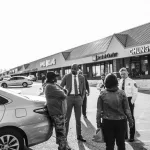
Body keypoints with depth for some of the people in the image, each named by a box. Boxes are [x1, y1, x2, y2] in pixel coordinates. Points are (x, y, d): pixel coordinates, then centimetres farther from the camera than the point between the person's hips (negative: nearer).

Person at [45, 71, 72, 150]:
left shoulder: (54, 85, 15)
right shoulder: (50, 87, -18)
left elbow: (64, 92, 16)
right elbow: (63, 95, -22)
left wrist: (63, 92, -7)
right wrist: (64, 93, 1)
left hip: (59, 111, 11)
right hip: (57, 112, -11)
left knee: (62, 130, 19)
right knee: (61, 131, -3)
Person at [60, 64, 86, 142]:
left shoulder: (81, 78, 5)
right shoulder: (66, 77, -2)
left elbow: (84, 89, 12)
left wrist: (82, 98, 1)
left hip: (78, 98, 2)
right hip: (69, 97, -2)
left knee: (78, 118, 10)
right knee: (66, 118, 2)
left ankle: (79, 136, 21)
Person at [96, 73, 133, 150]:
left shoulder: (102, 95, -7)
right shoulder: (121, 93, -7)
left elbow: (99, 111, -6)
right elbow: (127, 109, -4)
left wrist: (98, 125, 1)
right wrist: (130, 121, 9)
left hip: (107, 122, 0)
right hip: (120, 121, 0)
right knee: (121, 144, 15)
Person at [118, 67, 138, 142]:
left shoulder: (132, 82, -12)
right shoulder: (120, 82, 3)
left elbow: (135, 93, -11)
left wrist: (131, 102, -13)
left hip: (129, 100, -5)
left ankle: (132, 136, 17)